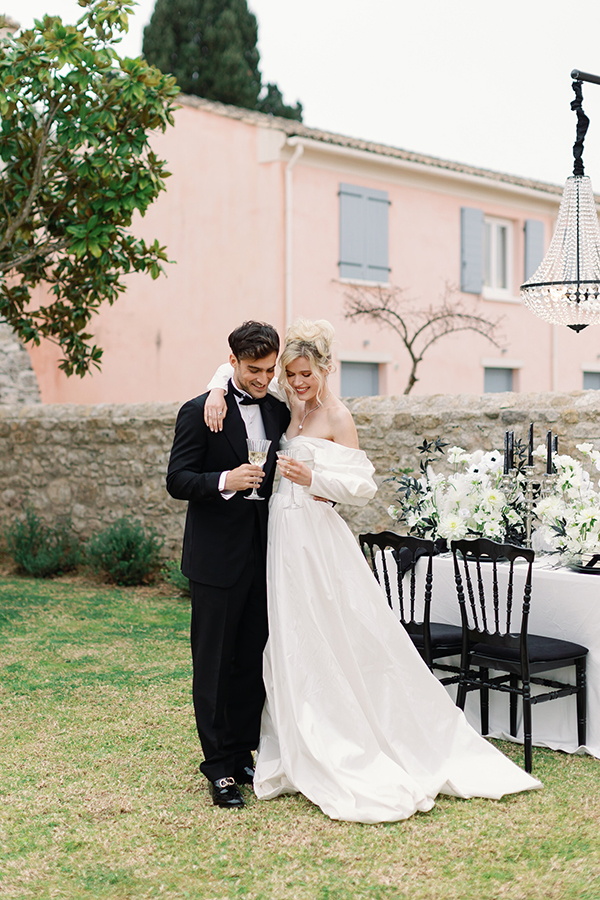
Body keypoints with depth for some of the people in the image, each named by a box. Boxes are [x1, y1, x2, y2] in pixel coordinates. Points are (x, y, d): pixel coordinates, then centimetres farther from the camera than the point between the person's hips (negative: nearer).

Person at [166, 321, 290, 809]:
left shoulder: (280, 412, 10)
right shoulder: (199, 412, -7)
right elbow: (177, 480, -10)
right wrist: (225, 481, -25)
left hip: (264, 557, 5)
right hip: (217, 560, -5)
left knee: (254, 663, 12)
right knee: (214, 664, 2)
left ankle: (243, 755, 25)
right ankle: (220, 768, 11)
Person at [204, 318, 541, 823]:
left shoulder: (337, 416, -9)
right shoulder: (293, 405, 10)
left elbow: (364, 487, -14)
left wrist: (314, 479, -26)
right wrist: (219, 391, -3)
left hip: (318, 543, -7)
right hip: (285, 539, 7)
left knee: (342, 646, -1)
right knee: (293, 647, 11)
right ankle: (306, 759, 21)